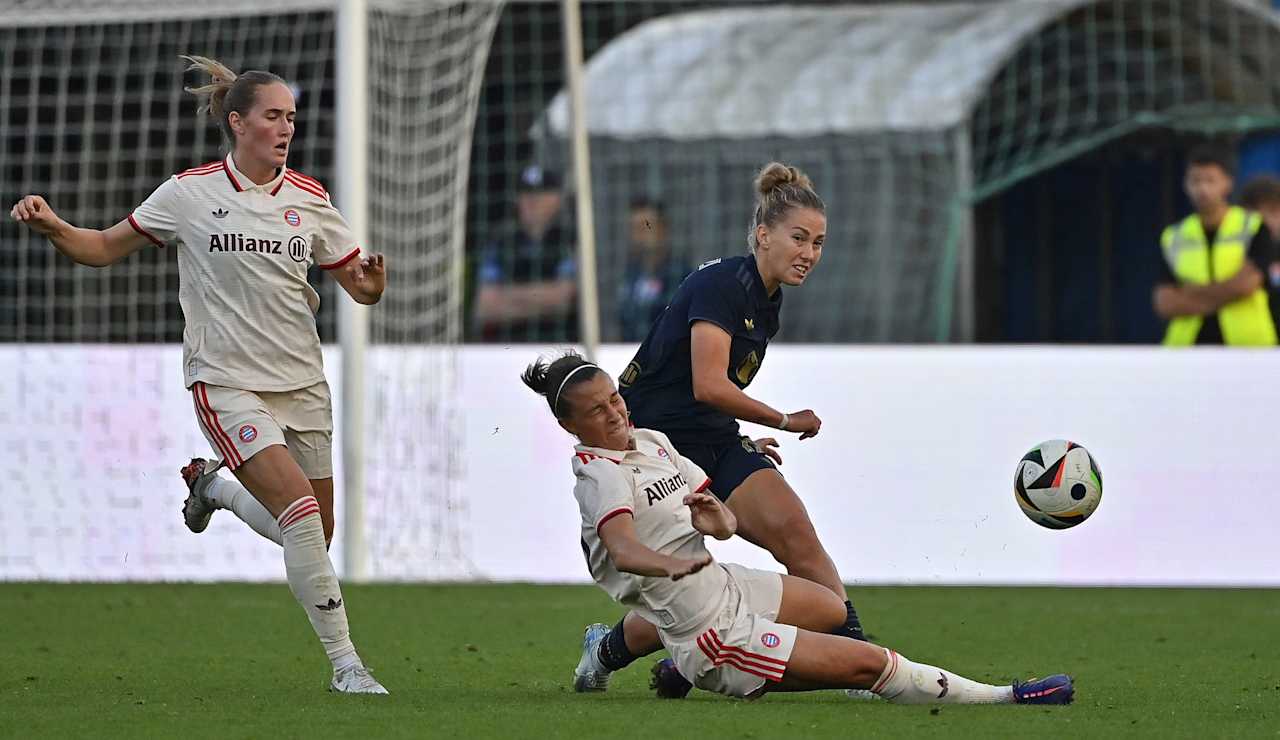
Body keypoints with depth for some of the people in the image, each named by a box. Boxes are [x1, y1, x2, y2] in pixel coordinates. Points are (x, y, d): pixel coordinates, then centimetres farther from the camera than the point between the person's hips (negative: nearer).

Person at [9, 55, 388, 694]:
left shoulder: (309, 199, 4)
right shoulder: (191, 193, -3)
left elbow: (359, 286, 9)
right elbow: (105, 248, 5)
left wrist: (370, 280, -15)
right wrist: (51, 225, -13)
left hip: (301, 382, 5)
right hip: (226, 383, -5)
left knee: (312, 534, 5)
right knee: (300, 509, -20)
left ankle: (213, 486, 33)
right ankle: (344, 661, -12)